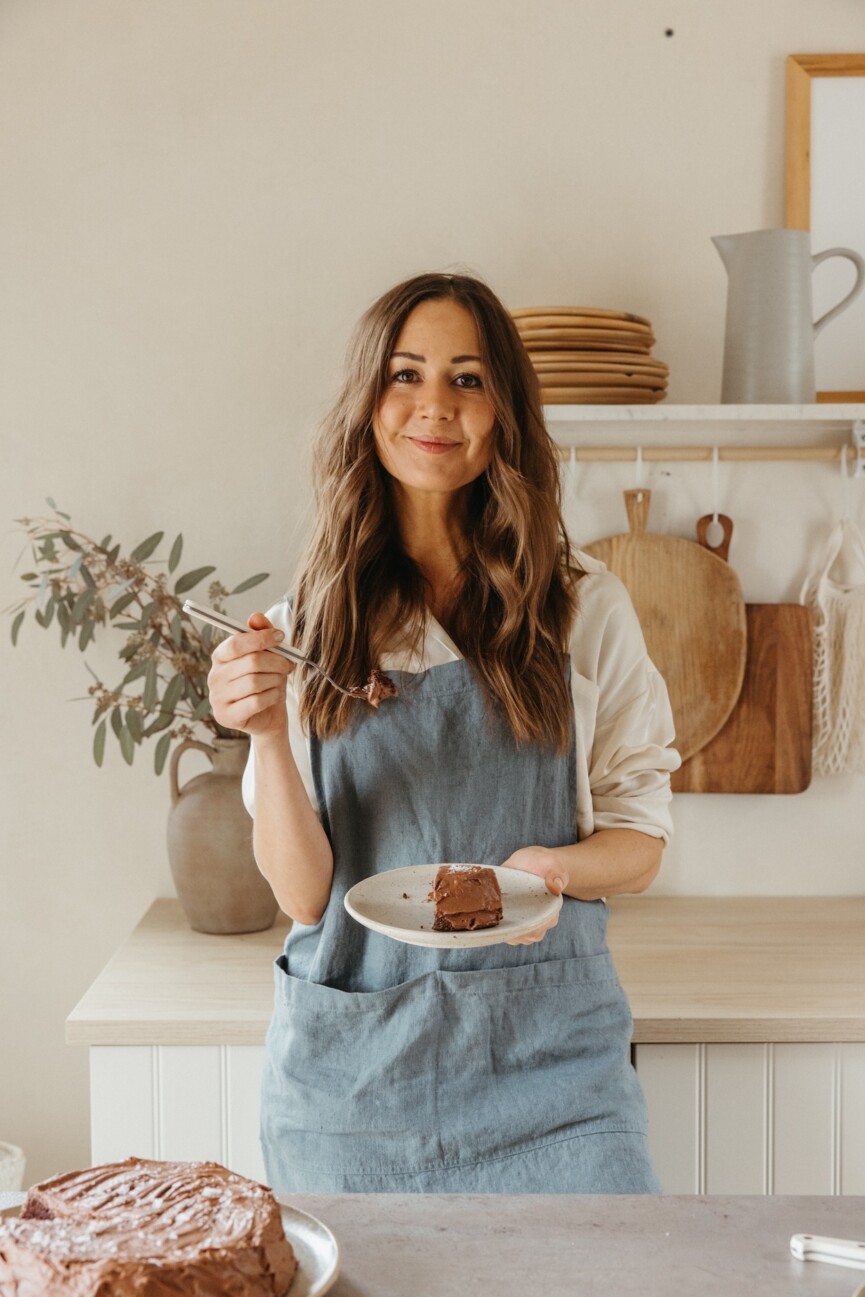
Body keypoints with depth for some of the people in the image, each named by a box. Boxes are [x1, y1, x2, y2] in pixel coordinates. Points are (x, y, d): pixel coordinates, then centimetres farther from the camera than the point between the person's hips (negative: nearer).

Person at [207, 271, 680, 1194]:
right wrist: (268, 735, -18)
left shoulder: (586, 608, -1)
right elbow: (303, 894, -3)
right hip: (350, 1061, 1)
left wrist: (558, 866, -16)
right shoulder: (306, 625, 0)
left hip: (544, 1049, 0)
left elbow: (640, 839, 5)